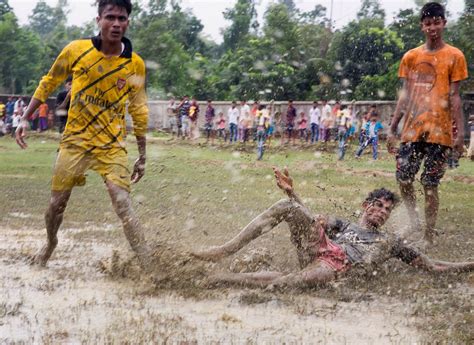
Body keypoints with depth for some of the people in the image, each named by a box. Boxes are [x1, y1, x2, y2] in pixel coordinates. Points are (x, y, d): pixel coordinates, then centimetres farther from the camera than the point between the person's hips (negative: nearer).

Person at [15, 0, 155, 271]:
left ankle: (150, 270, -18)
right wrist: (25, 119, 6)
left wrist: (143, 156, 6)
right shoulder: (76, 50, -8)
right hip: (74, 141, 2)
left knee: (124, 206, -18)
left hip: (112, 146, -1)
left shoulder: (135, 65, -7)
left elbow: (139, 112, 4)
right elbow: (48, 84, 7)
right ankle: (50, 243, 43)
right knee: (57, 204, 11)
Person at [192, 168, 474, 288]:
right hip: (319, 248, 3)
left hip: (338, 266, -3)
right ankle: (228, 249, -24)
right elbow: (312, 221, 17)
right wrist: (292, 193, 1)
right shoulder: (342, 224, 34)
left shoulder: (391, 242, 31)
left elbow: (433, 266, 26)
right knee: (288, 207, -21)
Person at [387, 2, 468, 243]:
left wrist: (460, 133, -9)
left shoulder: (454, 56, 0)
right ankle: (413, 219, 27)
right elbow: (405, 95, 11)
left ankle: (429, 238, 10)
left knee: (430, 186, -1)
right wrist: (392, 129, 7)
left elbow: (454, 97, -3)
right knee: (403, 180, 1)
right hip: (412, 130, 3)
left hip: (439, 132, -3)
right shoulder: (410, 57, 10)